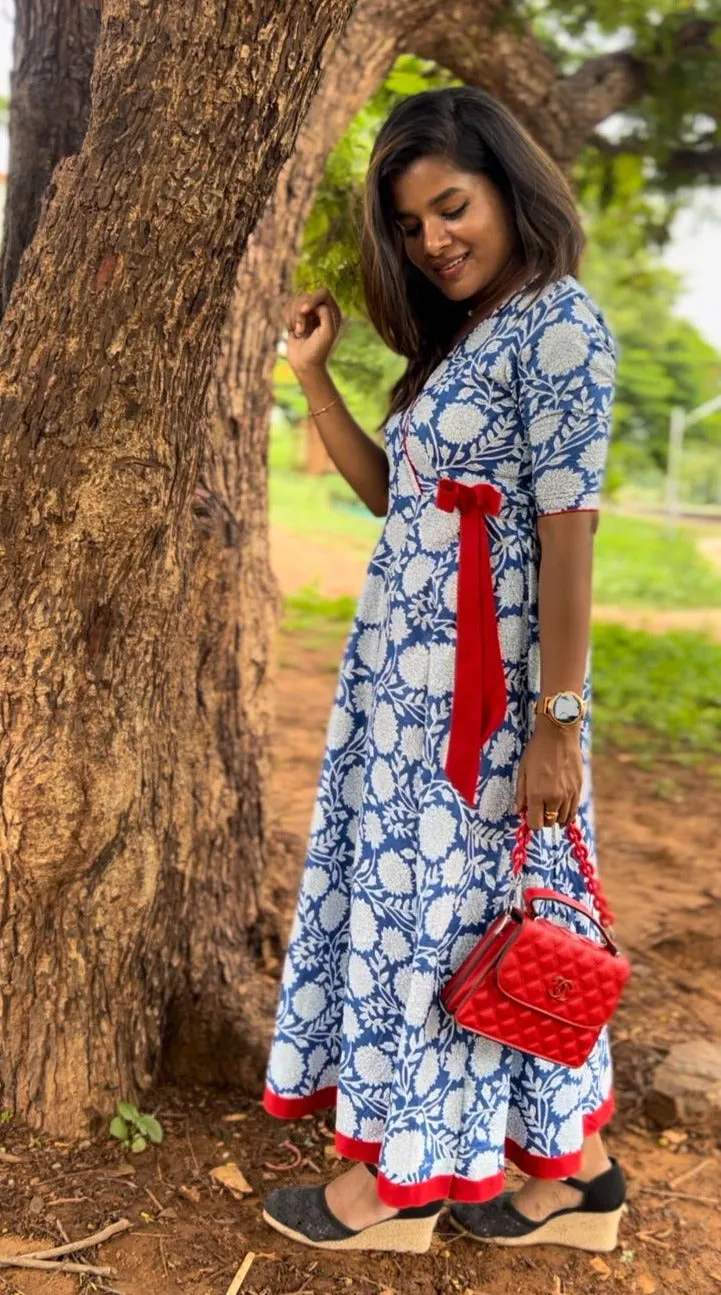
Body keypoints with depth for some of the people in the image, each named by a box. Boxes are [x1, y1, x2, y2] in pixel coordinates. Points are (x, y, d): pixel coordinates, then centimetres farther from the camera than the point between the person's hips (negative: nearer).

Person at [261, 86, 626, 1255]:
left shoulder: (559, 325, -11)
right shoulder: (461, 337, 16)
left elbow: (568, 532, -17)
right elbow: (393, 492, 18)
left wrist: (557, 722, -19)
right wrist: (313, 376, 10)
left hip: (476, 682, -10)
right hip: (407, 671, 10)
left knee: (440, 902, 1)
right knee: (411, 896, 13)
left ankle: (406, 1179, 19)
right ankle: (570, 1168, 26)